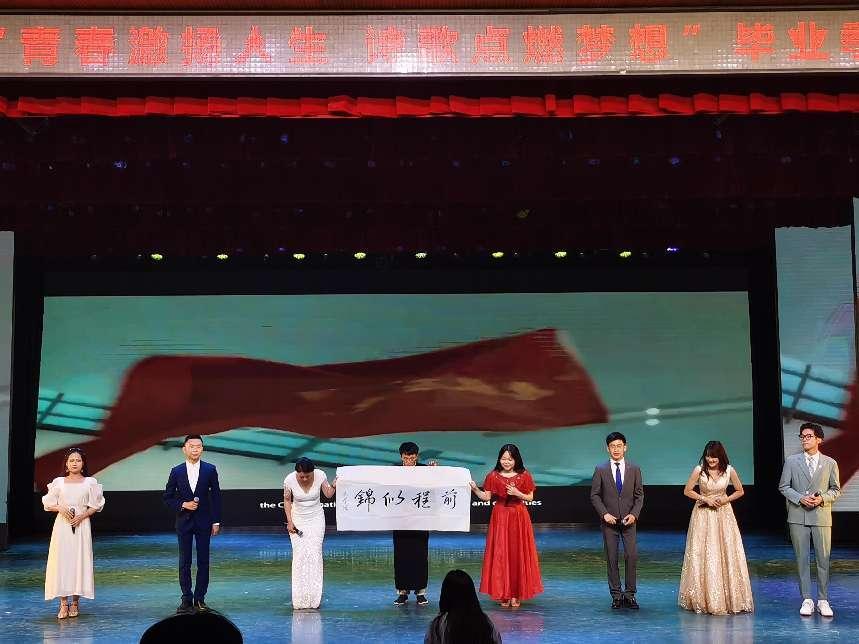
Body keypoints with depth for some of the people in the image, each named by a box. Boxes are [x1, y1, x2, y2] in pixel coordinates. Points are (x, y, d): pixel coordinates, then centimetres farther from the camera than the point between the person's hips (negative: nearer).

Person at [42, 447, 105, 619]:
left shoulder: (90, 482, 4)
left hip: (81, 525, 0)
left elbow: (96, 506, 5)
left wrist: (82, 516, -10)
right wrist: (60, 508, -10)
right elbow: (48, 504, 9)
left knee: (79, 560, -2)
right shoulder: (58, 482, 7)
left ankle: (75, 602, 7)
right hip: (62, 525, 1)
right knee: (61, 561, -4)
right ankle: (63, 603, 0)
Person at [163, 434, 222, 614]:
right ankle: (186, 599, 9)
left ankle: (200, 599, 11)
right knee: (184, 563, 3)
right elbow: (168, 497, 6)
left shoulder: (210, 470, 0)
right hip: (184, 521, 0)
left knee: (203, 561, 3)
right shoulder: (177, 471, 1)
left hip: (204, 522, 0)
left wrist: (216, 521, -2)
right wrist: (183, 505, -11)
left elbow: (216, 496, 1)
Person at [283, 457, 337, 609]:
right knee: (299, 555, -7)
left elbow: (328, 495, -3)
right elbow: (287, 501, -3)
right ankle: (299, 598, -2)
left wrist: (333, 486, -24)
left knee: (315, 554, -7)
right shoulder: (289, 480, -18)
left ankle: (314, 598, -3)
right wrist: (289, 522, -8)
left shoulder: (320, 475, -16)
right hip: (298, 520, 0)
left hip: (316, 519, 0)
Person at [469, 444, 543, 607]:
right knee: (500, 554, -1)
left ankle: (516, 595, 8)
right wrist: (475, 489, -17)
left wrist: (518, 494, -15)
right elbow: (486, 497, -1)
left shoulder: (524, 476, 0)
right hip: (500, 517, 0)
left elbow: (530, 497, 2)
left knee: (518, 554, 1)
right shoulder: (493, 476, 1)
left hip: (519, 517, 0)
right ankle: (504, 595, 6)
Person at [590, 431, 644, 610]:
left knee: (632, 556, -6)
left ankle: (630, 594, 3)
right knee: (611, 558, 2)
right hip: (609, 521, 0)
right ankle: (616, 595, 9)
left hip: (628, 520, 1)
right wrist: (604, 514, -10)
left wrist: (634, 514, -8)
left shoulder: (634, 469, 4)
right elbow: (594, 495, 2)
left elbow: (639, 495, 6)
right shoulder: (600, 470, 1)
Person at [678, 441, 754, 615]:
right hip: (703, 515, -1)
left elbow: (740, 491, 7)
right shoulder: (699, 470, -10)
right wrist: (705, 499, -12)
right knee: (702, 556, -1)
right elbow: (687, 491, -2)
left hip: (723, 514, 2)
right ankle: (704, 599, 7)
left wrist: (727, 499, -10)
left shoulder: (729, 471, -5)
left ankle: (730, 598, 11)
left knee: (728, 554, 1)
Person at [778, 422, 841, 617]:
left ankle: (823, 600, 11)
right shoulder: (791, 461, 5)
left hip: (822, 517, 0)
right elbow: (783, 486, 5)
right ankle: (807, 600, 9)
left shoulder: (830, 463, 5)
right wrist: (800, 498, -10)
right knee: (802, 559, 3)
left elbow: (836, 490, 9)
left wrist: (822, 498, -10)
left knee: (823, 559, 1)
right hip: (798, 517, 0)